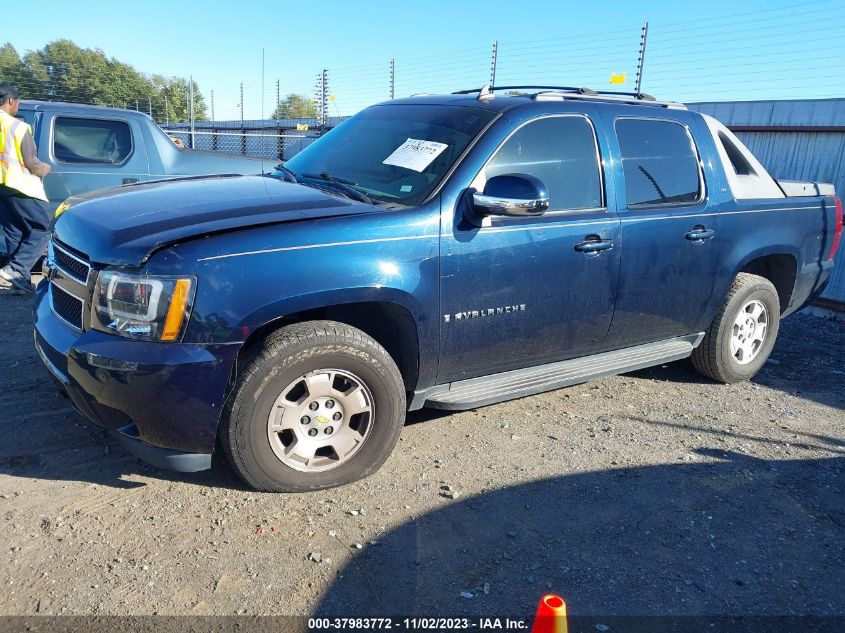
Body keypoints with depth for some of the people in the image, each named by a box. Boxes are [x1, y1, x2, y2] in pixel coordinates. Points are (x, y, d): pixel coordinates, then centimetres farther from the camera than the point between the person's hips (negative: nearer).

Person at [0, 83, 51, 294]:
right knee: (42, 229, 0)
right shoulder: (18, 126, -13)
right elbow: (30, 162, -13)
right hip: (21, 187, -8)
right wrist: (44, 168, 7)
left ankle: (19, 279, 13)